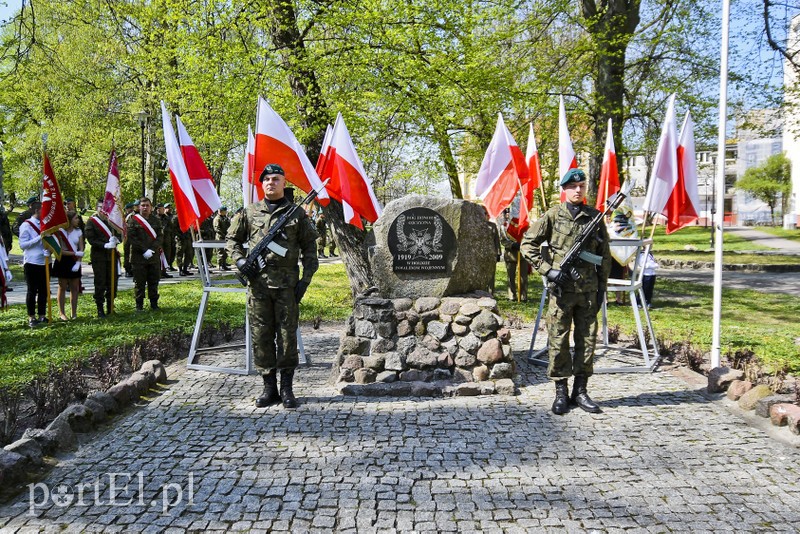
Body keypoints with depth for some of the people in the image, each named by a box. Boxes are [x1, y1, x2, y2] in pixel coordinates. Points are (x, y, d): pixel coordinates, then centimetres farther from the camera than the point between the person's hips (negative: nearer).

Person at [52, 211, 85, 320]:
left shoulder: (78, 231, 5)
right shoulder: (60, 232, -9)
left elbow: (81, 249, 2)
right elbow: (60, 250, -12)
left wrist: (78, 262, -11)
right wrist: (74, 253, -20)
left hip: (74, 262, 4)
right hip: (63, 261, -4)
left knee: (75, 288, 5)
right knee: (62, 287, 2)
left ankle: (74, 312, 12)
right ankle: (61, 313, 10)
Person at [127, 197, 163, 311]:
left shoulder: (156, 220, 10)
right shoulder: (133, 220, 0)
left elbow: (159, 237, 5)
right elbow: (131, 237, -7)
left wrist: (152, 250, -10)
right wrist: (144, 250, -14)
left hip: (154, 257, 3)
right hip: (138, 257, -3)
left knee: (154, 281, 8)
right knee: (139, 282, 2)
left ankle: (154, 304, 18)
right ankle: (139, 305, 10)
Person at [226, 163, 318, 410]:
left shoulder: (297, 214, 6)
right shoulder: (249, 212, 9)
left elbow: (309, 248, 6)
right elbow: (232, 239, 18)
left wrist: (306, 279, -2)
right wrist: (240, 261, 0)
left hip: (287, 284, -2)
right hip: (258, 283, 2)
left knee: (287, 335, 1)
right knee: (261, 336, 4)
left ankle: (287, 388, 10)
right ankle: (269, 387, 14)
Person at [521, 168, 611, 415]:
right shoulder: (553, 216, 0)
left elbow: (605, 256, 13)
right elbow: (527, 244, 0)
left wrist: (602, 288, 8)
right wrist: (547, 270, -8)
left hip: (588, 288, 3)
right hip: (561, 287, -3)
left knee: (587, 339, 7)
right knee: (558, 341, 1)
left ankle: (580, 391, 19)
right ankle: (561, 392, 12)